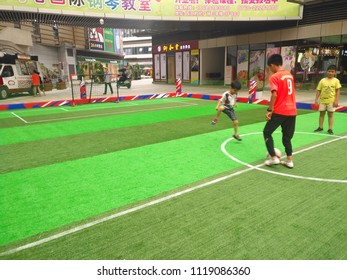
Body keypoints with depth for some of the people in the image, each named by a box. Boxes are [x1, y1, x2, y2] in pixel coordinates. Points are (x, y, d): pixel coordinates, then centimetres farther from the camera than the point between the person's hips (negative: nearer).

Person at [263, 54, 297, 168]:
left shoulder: (274, 77, -10)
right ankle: (289, 160, 15)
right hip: (292, 111, 7)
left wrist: (270, 110, -16)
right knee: (287, 136, 16)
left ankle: (273, 158, 3)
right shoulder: (290, 75, 14)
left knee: (267, 132, 8)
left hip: (279, 111, -7)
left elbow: (274, 95, -19)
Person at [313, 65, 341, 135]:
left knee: (330, 114, 4)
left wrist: (336, 101, -12)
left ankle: (330, 129, 11)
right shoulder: (322, 80, 2)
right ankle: (320, 127, 23)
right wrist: (316, 100, -4)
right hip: (322, 100, 2)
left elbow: (338, 91, -4)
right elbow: (318, 91, 4)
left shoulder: (336, 80, -2)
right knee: (321, 114, 10)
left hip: (331, 101, -2)